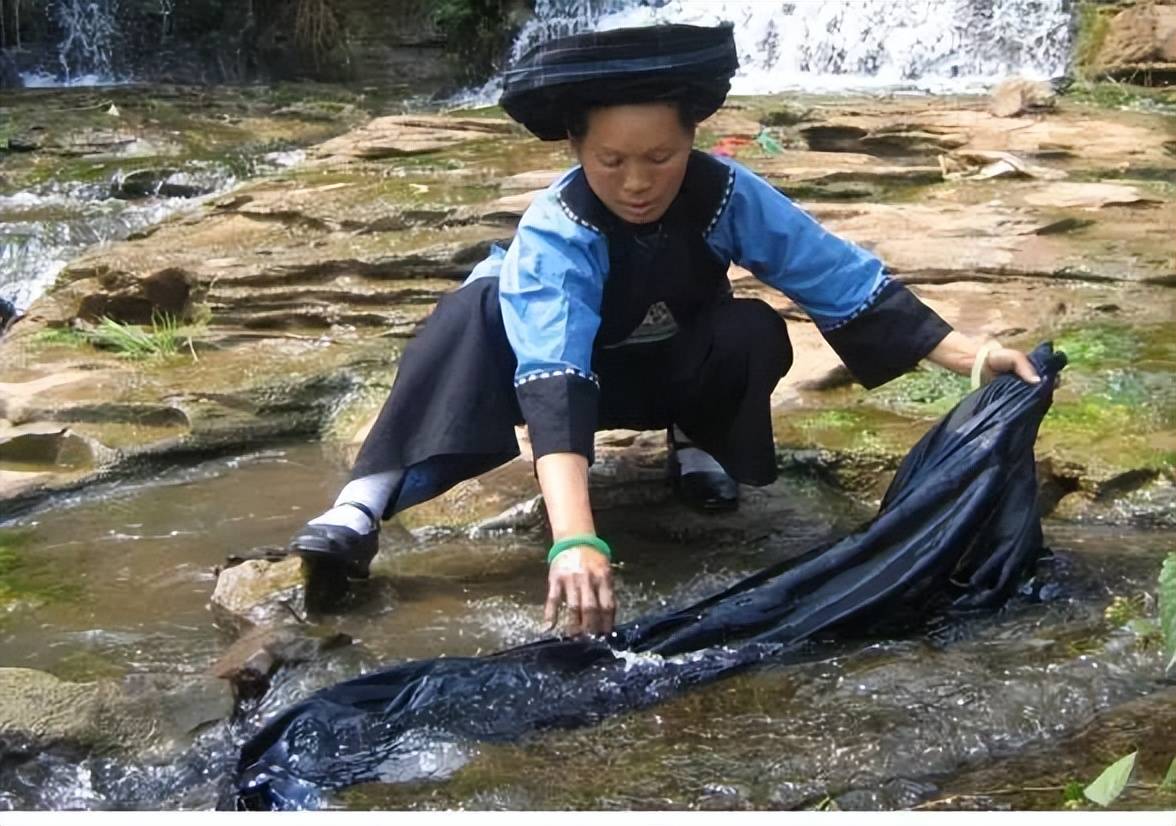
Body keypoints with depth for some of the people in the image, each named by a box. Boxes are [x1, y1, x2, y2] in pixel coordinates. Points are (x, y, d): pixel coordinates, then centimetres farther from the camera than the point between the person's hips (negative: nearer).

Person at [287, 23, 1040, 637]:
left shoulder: (726, 193, -27)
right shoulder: (554, 233, -36)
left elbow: (846, 280, -24)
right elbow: (554, 381, -50)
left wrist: (968, 353, -35)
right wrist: (574, 540, -64)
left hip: (678, 373, 3)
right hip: (573, 367, -2)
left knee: (757, 333, -33)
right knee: (480, 307, -35)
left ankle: (695, 441, -2)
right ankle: (364, 508, -44)